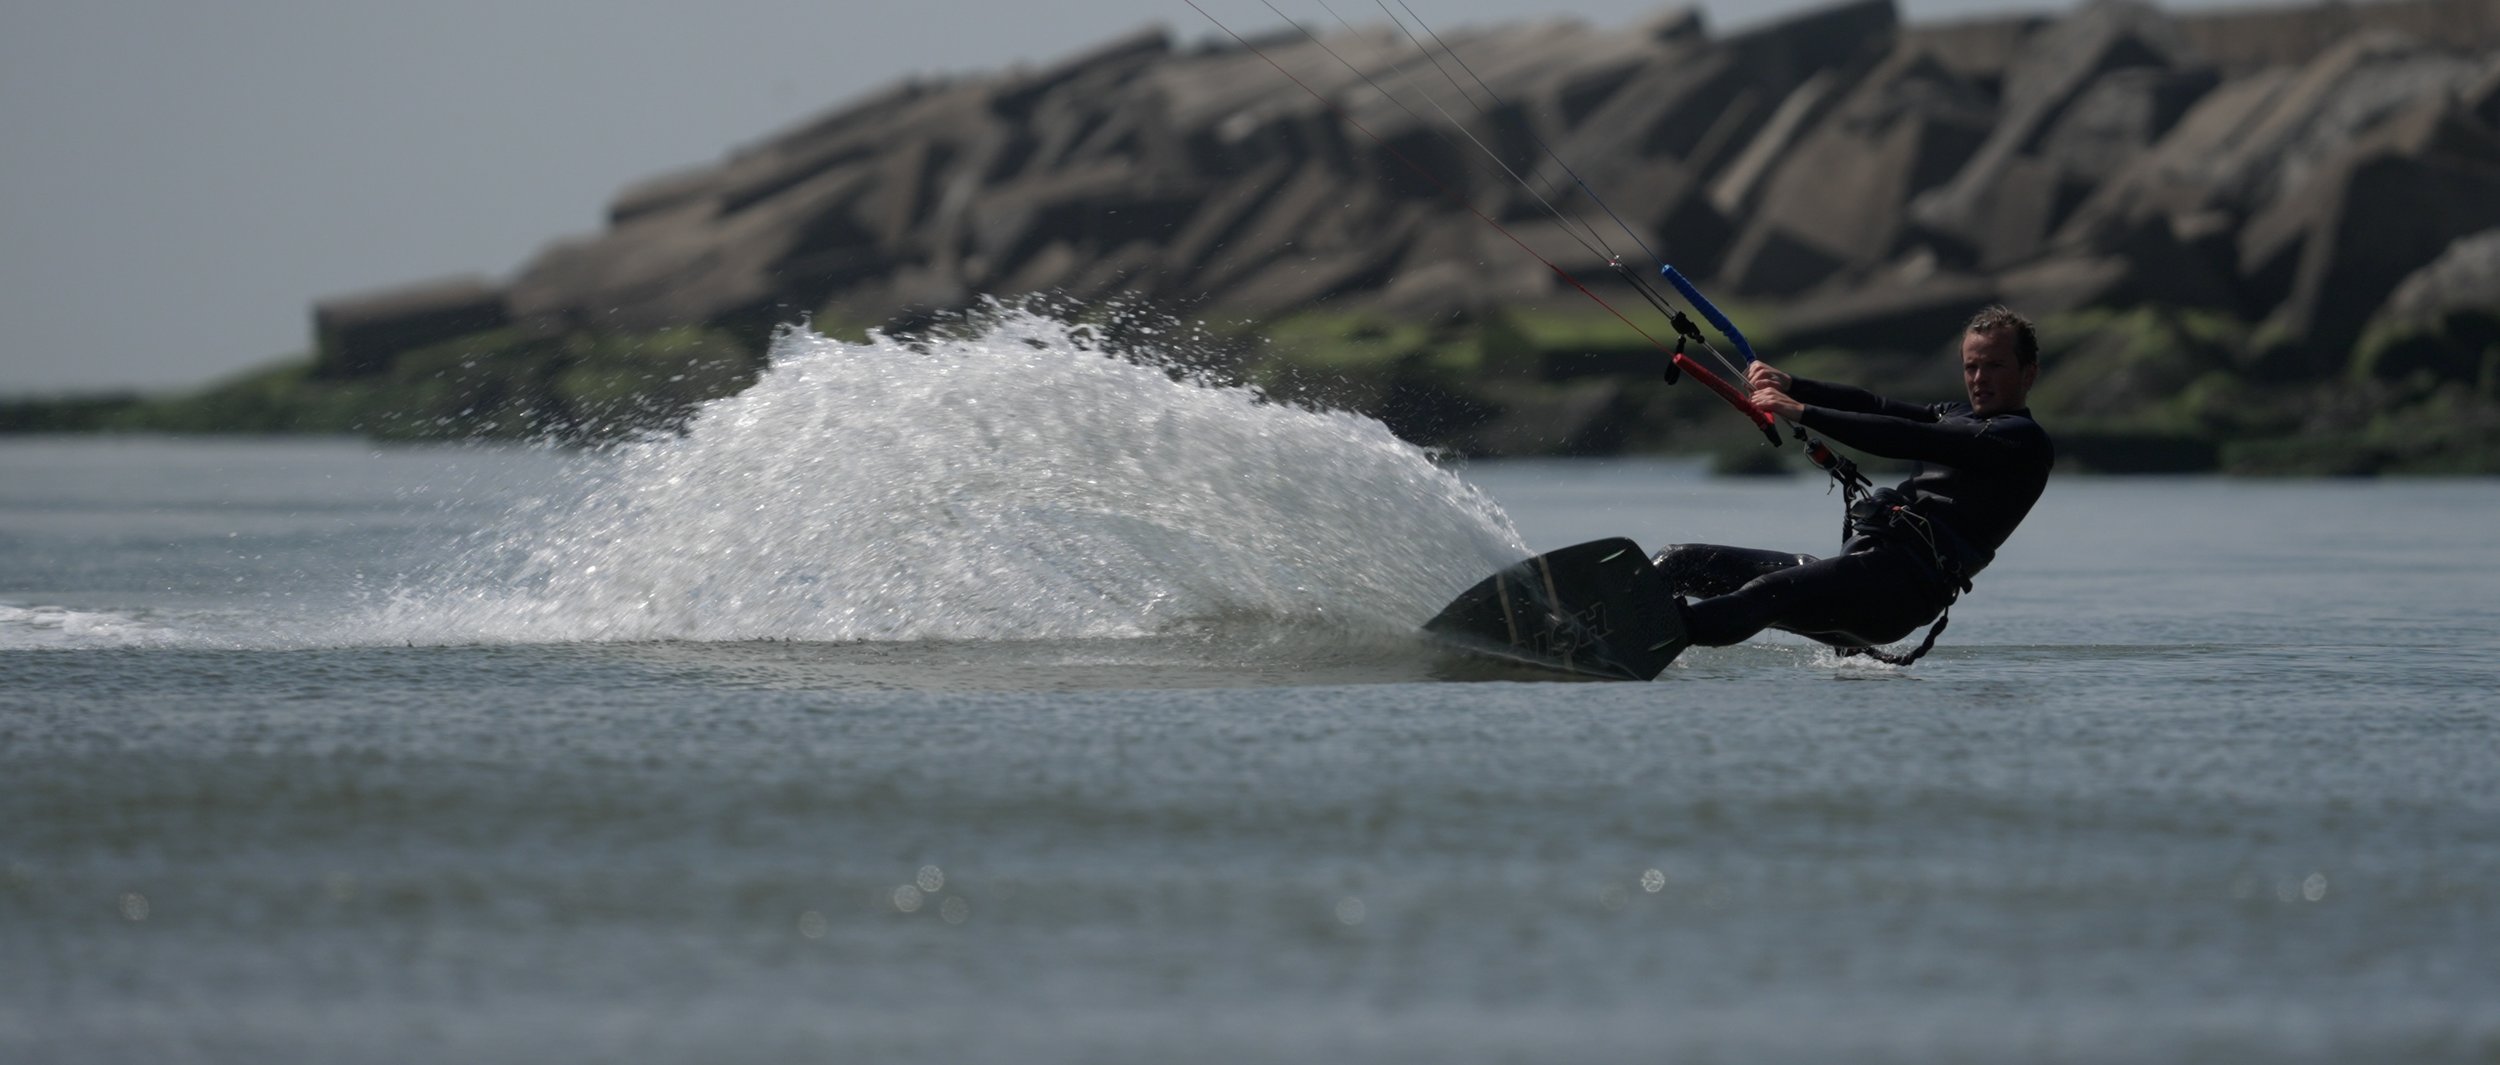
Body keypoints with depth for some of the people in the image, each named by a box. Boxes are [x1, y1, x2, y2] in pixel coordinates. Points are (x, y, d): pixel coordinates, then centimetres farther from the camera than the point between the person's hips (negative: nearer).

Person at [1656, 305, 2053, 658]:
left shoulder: (2024, 440, 0)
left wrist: (1804, 413, -15)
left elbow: (1911, 438, -10)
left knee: (1764, 594, -35)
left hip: (1902, 587, -10)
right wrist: (1790, 386, 0)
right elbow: (1874, 407, 16)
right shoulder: (1956, 417, 30)